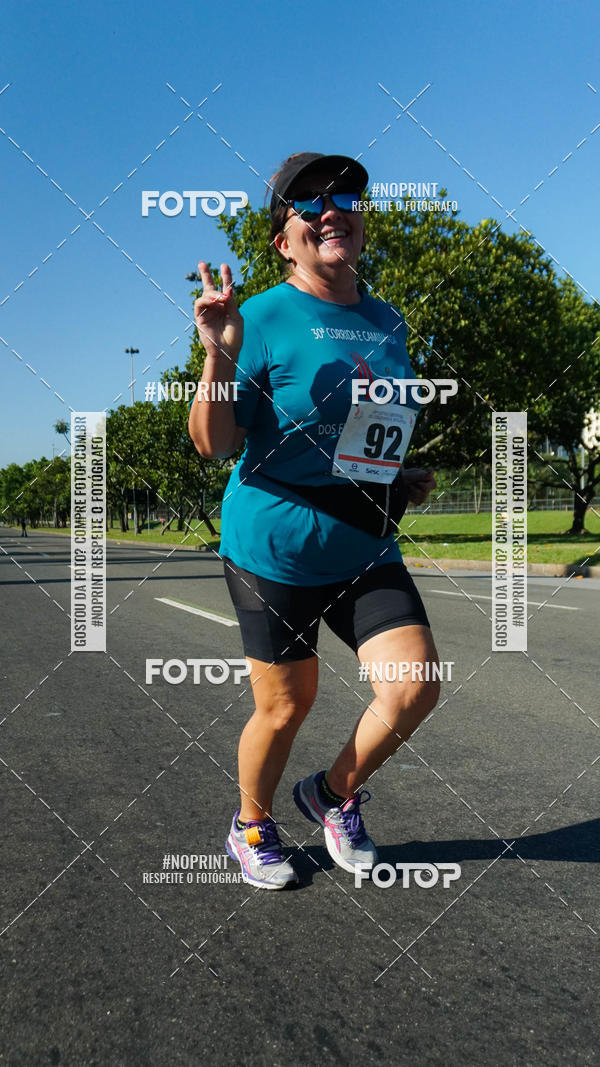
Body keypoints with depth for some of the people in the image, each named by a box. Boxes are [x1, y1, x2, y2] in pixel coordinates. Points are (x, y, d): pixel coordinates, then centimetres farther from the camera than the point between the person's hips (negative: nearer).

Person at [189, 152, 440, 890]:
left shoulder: (387, 323, 9)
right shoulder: (265, 319, -10)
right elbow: (213, 444, -16)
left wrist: (404, 478, 10)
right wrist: (219, 354, -29)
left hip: (365, 546, 6)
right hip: (274, 546, -5)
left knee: (416, 687, -6)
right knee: (285, 706, 6)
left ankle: (334, 795, 25)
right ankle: (251, 829, 37)